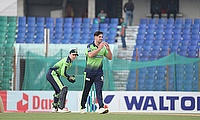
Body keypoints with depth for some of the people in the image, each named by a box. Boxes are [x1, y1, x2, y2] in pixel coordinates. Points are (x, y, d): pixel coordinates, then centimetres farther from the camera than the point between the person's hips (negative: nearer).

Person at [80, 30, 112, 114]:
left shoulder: (103, 47, 10)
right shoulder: (90, 46, -3)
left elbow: (110, 58, 10)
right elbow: (90, 55, -22)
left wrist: (108, 50, -7)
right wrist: (99, 48, -24)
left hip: (99, 72, 2)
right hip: (89, 72, -2)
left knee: (99, 90, -10)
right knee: (86, 90, 7)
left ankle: (101, 107, -22)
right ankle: (82, 107, 20)